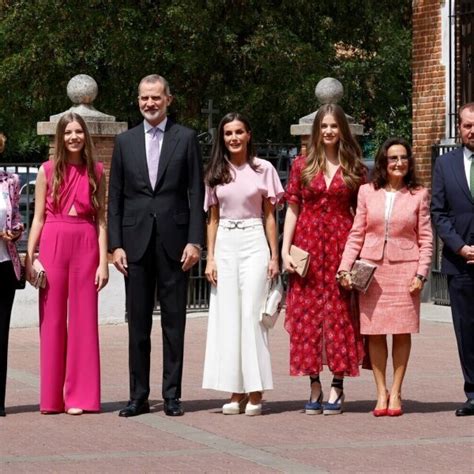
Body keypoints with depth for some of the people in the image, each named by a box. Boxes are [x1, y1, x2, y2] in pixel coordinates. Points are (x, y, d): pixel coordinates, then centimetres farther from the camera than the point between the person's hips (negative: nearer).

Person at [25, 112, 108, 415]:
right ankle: (52, 398, 9)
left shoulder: (96, 172, 7)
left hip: (86, 246, 0)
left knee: (84, 320, 1)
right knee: (52, 320, 3)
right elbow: (38, 218, 6)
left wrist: (103, 261, -2)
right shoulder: (48, 171, 5)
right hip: (52, 245, 0)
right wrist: (29, 257, -1)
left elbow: (101, 219, 5)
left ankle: (80, 396, 6)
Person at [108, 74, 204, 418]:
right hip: (136, 241, 2)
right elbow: (115, 197, 9)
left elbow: (196, 193, 1)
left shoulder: (186, 139, 4)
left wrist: (195, 241, -7)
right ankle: (139, 396, 9)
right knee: (138, 322, 4)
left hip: (173, 240, -2)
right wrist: (115, 244, 1)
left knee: (174, 321, 2)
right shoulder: (125, 141, 10)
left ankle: (172, 395, 7)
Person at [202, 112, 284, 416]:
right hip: (225, 245, 3)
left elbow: (270, 216, 4)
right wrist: (210, 258, 5)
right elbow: (212, 219, 13)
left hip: (254, 243, -3)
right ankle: (236, 393, 6)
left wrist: (274, 256, -1)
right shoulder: (216, 174, 10)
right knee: (227, 317, 1)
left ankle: (256, 393, -3)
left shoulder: (263, 169, 2)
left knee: (251, 315, -7)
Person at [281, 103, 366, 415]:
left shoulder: (354, 168, 6)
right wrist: (285, 250, -3)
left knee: (339, 311, -1)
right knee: (307, 312, 0)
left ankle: (337, 386, 4)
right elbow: (293, 209, 6)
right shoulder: (302, 165, 7)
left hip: (341, 243, -1)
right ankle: (315, 386, 6)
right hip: (307, 244, 1)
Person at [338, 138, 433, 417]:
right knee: (375, 333, 1)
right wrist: (345, 268, -2)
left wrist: (421, 273, -5)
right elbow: (356, 234, 7)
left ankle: (396, 393, 8)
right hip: (371, 269, 1)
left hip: (405, 269, -1)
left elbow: (426, 239, 4)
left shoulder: (419, 195, 4)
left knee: (402, 331, 0)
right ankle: (381, 392, 8)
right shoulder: (368, 192, 6)